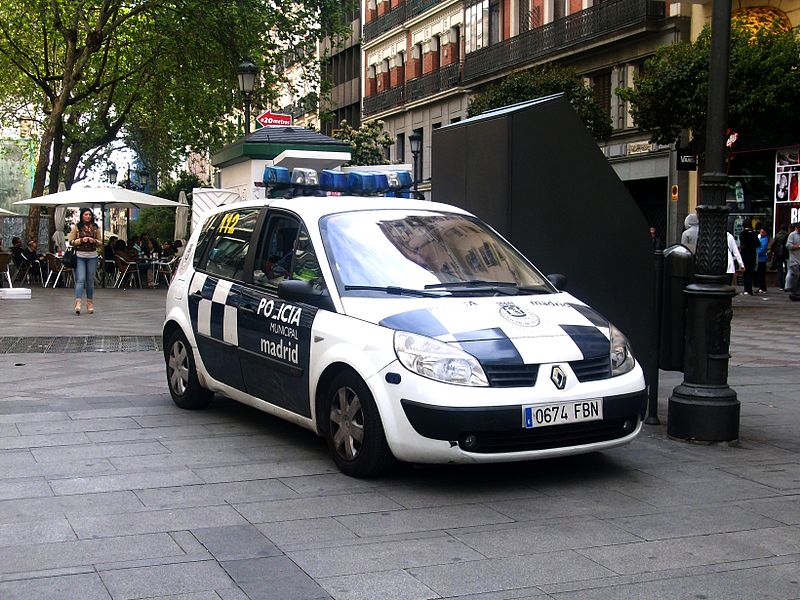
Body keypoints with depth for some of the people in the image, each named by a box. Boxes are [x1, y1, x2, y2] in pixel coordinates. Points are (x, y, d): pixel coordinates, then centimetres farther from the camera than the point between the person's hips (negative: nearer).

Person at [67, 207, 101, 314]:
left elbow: (100, 243, 12)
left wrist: (94, 241, -9)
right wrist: (81, 240, -13)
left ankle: (90, 303, 15)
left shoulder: (95, 228, 9)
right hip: (80, 256, -2)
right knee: (80, 279, -13)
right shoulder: (76, 227, 4)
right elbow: (70, 241, 2)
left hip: (92, 256, 3)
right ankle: (78, 303, -20)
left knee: (90, 280, 8)